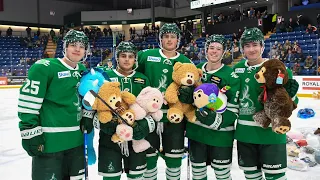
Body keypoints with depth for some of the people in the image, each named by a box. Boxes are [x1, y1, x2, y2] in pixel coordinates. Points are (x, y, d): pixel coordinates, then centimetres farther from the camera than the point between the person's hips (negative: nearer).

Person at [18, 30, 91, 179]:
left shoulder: (83, 71, 10)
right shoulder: (44, 67, -13)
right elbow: (28, 101, -15)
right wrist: (30, 132, -16)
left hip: (76, 139, 7)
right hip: (49, 140, -7)